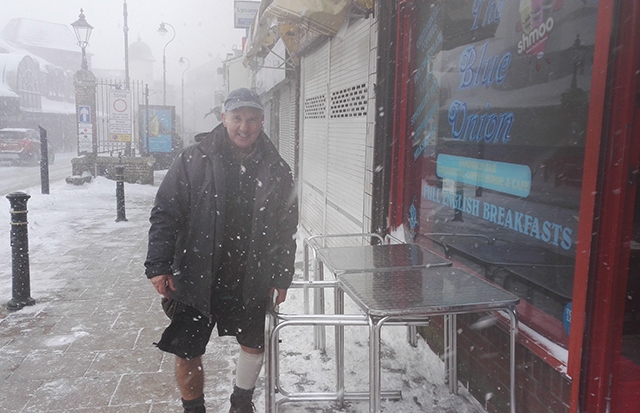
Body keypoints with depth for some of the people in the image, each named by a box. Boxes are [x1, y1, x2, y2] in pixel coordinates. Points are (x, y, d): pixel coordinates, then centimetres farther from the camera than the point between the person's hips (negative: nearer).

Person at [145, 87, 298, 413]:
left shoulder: (276, 171, 0)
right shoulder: (192, 162, -8)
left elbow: (286, 229, 6)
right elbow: (164, 215, -7)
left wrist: (281, 278, 5)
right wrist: (158, 267, -13)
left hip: (250, 283, 3)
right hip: (195, 280, -2)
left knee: (255, 345, 16)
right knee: (187, 353, 7)